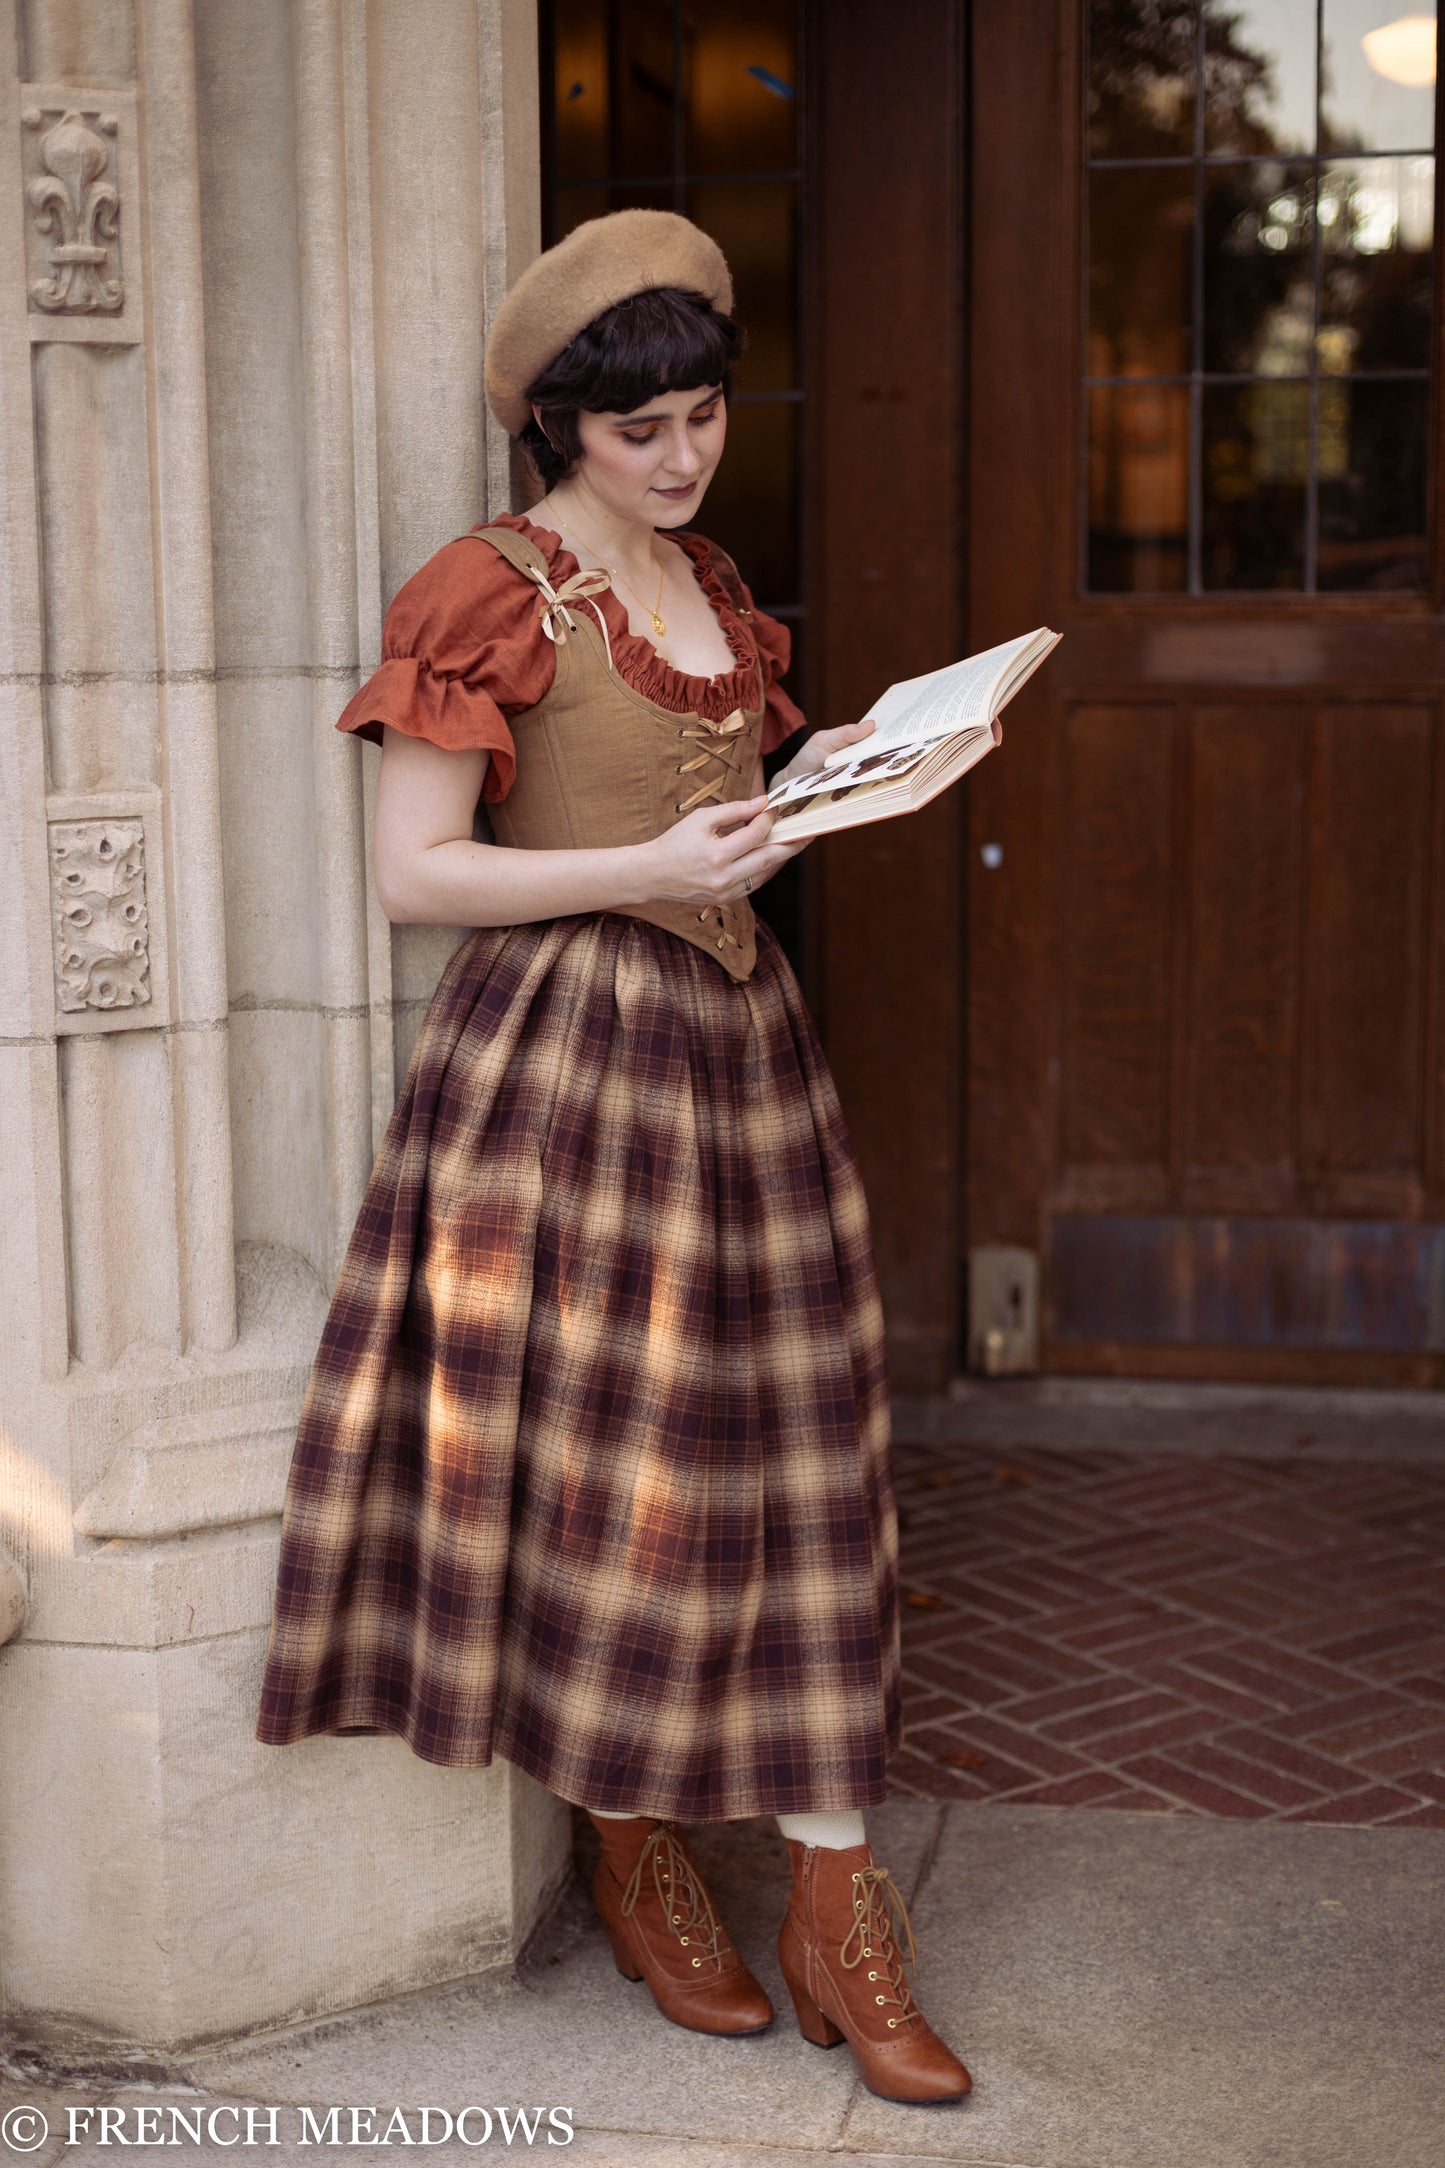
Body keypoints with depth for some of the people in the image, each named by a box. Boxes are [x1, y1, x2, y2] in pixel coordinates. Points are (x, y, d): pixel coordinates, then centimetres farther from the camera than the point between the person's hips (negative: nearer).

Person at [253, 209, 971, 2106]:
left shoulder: (709, 583, 15)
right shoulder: (489, 594, -7)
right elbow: (413, 874, -11)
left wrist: (831, 772, 4)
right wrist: (650, 868, -19)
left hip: (742, 1040, 7)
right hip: (569, 1054, -7)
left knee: (797, 1465, 3)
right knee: (606, 1467, 0)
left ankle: (837, 1914, 9)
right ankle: (640, 1864, 21)